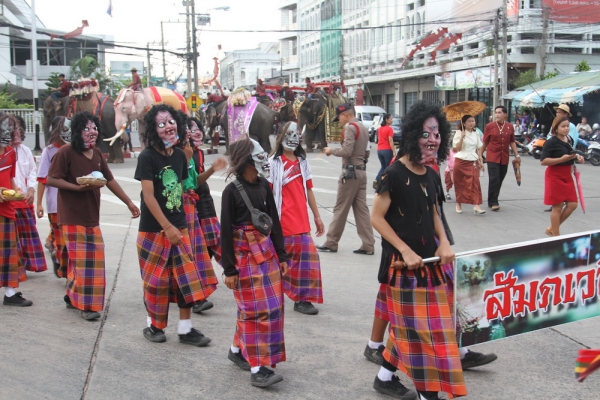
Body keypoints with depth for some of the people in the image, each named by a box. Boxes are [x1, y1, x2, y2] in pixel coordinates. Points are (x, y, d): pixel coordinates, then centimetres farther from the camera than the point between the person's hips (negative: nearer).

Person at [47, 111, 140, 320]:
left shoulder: (97, 154, 9)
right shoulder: (66, 152, -12)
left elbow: (110, 180, 13)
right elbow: (51, 179, -13)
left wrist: (129, 203, 12)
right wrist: (77, 187, -22)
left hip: (92, 216, 7)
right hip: (72, 216, -7)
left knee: (93, 259, 10)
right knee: (82, 260, -4)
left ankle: (73, 296, 27)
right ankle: (86, 305, 7)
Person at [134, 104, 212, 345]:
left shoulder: (179, 155, 6)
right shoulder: (147, 157, -12)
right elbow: (148, 196, -15)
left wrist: (179, 222, 8)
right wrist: (167, 227, -17)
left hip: (178, 226, 5)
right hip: (154, 228, -5)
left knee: (187, 275, 3)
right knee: (156, 278, 5)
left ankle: (185, 329, 13)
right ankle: (153, 325, 25)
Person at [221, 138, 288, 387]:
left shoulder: (264, 186, 5)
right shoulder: (231, 191, -12)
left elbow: (274, 223, 11)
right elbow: (225, 232, -10)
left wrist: (282, 256, 9)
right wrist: (229, 269, -10)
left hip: (267, 253, 7)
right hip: (244, 256, -7)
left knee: (273, 306, 10)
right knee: (256, 310, -5)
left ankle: (237, 350, 28)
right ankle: (257, 368, 3)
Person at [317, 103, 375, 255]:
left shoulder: (350, 128, -12)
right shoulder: (363, 128, 16)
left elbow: (347, 151, -20)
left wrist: (331, 150, -5)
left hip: (350, 171, -9)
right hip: (362, 171, 9)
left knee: (340, 209, -1)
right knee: (362, 208, 7)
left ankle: (331, 243, 7)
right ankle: (368, 245, 5)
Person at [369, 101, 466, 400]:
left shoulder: (432, 176, 6)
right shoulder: (393, 174, -15)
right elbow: (377, 218, -13)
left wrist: (444, 243, 0)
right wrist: (406, 252, -17)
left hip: (430, 260, 7)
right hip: (403, 263, -7)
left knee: (411, 326, 14)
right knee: (419, 329, -1)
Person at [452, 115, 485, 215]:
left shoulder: (476, 134, 10)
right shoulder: (459, 133, -2)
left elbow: (478, 149, 15)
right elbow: (457, 149, -9)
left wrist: (481, 161, 8)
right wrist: (462, 138, -20)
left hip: (472, 162, 3)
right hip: (460, 161, -2)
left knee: (475, 183, -11)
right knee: (459, 184, 5)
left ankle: (477, 206, -18)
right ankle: (458, 204, 21)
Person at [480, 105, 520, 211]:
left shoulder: (510, 127, 6)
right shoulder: (489, 126, -2)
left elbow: (512, 142, 12)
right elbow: (485, 142, 4)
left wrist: (517, 155, 7)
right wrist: (480, 155, 4)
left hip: (504, 158, 3)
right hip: (492, 157, -3)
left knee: (500, 180, 8)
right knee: (494, 179, -11)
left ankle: (493, 201, 19)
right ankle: (493, 202, -5)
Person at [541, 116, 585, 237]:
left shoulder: (569, 139, 8)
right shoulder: (551, 142, -15)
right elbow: (543, 161, -21)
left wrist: (577, 157, 4)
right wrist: (561, 159, -28)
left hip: (567, 176, 8)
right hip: (555, 177, -7)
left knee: (572, 204, 6)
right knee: (557, 207, -1)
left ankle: (551, 229, 21)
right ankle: (556, 236, 12)